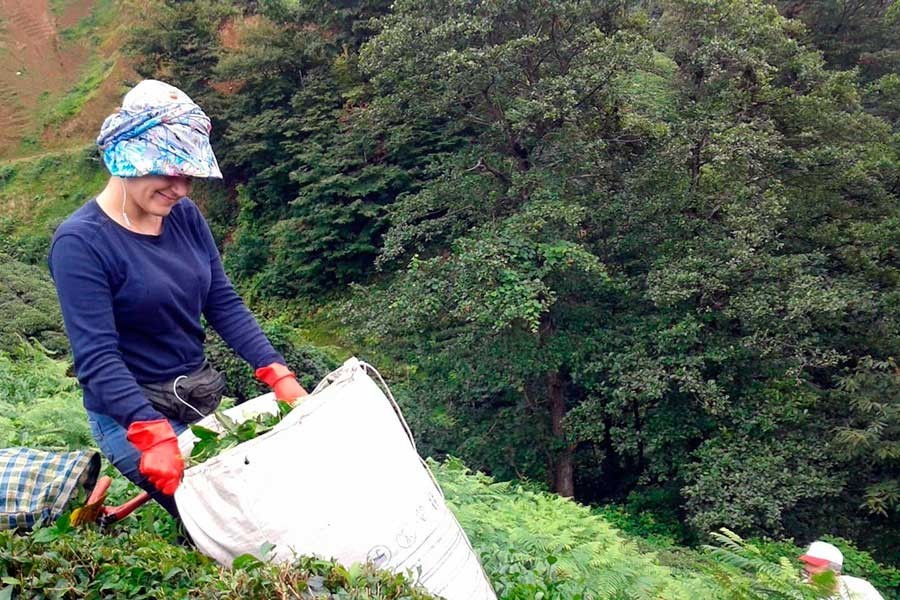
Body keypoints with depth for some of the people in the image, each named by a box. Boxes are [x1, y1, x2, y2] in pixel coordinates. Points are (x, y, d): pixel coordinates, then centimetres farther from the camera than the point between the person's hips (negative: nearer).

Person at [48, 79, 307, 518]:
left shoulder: (185, 216, 1)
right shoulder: (80, 242, -17)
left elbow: (224, 305, 1)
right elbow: (97, 356, -22)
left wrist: (278, 375, -10)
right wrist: (152, 436, -32)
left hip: (203, 399, 7)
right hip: (132, 414, -7)